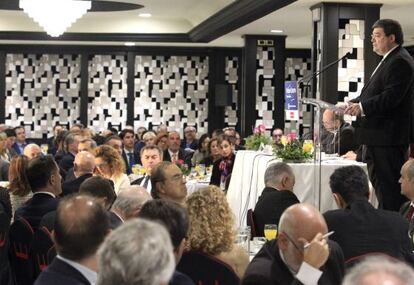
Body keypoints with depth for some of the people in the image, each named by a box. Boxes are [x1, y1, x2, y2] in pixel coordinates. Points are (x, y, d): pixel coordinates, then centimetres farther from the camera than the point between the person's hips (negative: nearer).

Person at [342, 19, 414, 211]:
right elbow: (374, 94, 22)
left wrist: (362, 107, -26)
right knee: (378, 182, 17)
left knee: (389, 185, -9)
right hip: (379, 138, 11)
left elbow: (391, 96, -23)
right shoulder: (388, 60, 20)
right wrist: (352, 104, 8)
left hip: (388, 138, -11)